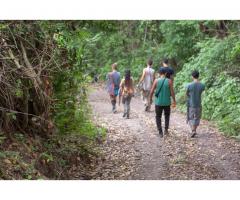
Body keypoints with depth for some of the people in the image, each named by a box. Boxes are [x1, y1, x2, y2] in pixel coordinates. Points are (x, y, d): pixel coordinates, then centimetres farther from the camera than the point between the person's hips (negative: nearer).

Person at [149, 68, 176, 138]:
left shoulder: (156, 81, -7)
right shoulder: (169, 81, -8)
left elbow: (152, 91, -5)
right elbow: (172, 92, -6)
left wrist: (150, 99, 11)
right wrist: (174, 101, 5)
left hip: (158, 102, -1)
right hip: (167, 102, 1)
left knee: (158, 117, 13)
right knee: (167, 115, 22)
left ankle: (160, 132, 8)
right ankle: (166, 130, 12)